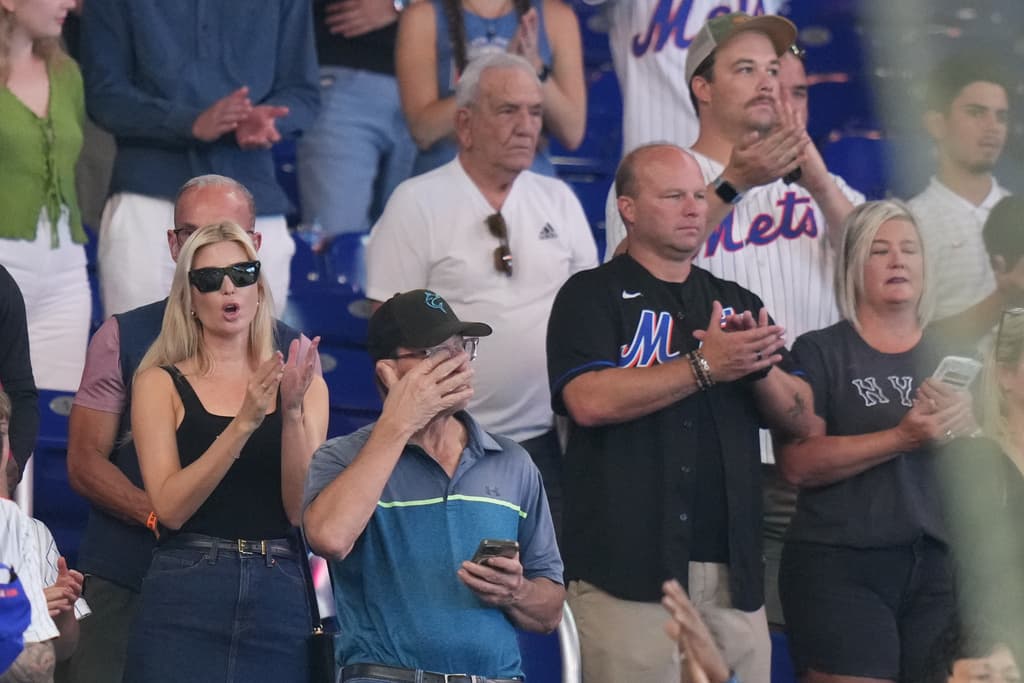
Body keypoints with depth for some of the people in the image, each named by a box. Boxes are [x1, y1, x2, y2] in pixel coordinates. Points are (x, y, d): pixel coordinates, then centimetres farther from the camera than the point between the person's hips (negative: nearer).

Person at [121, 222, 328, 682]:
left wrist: (292, 413, -15)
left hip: (279, 594, 2)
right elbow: (169, 507, -8)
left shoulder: (303, 384, 9)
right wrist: (244, 422, -17)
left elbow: (303, 509, -1)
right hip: (185, 592, -2)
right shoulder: (161, 383, 4)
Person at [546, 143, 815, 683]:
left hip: (733, 571, 5)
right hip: (628, 569, -5)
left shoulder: (738, 303, 22)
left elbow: (798, 416, 15)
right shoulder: (592, 296, 4)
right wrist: (704, 366, -15)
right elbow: (589, 401, -13)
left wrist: (759, 366, -6)